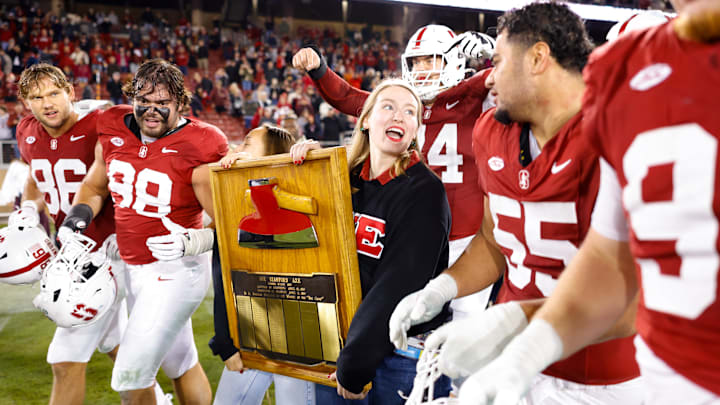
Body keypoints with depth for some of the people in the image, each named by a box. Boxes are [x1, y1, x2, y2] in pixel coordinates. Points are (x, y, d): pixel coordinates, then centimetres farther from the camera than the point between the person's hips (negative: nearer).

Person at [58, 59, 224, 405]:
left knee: (131, 375, -6)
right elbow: (94, 188, 16)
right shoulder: (113, 133, -1)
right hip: (133, 268, 7)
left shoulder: (197, 151, -19)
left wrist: (192, 242, -33)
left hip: (176, 271, -7)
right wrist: (78, 216, -3)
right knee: (179, 363, 22)